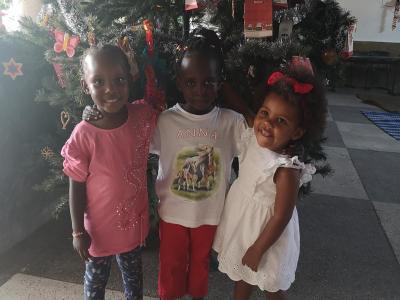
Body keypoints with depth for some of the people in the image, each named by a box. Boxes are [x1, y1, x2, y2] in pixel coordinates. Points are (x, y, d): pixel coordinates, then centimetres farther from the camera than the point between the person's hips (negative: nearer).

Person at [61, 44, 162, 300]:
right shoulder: (84, 135, -23)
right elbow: (76, 186, -13)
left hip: (134, 220, 3)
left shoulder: (143, 116, -15)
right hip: (100, 226, -2)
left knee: (133, 275, 27)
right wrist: (78, 231, -7)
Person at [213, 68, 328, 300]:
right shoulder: (254, 138, -16)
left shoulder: (286, 169, -35)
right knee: (241, 275, 32)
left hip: (265, 233, -6)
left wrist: (257, 250, -16)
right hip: (242, 223, 7)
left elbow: (281, 217, -25)